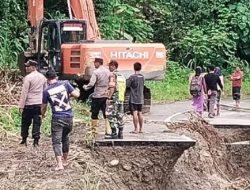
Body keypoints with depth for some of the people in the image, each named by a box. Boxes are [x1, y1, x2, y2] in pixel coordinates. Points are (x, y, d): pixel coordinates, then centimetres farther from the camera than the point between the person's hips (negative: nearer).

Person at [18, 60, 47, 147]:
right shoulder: (43, 77, 8)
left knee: (25, 123, 9)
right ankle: (36, 141, 2)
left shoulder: (28, 78, -12)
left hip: (29, 104, -5)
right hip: (39, 104, 5)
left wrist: (21, 106, -10)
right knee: (37, 123, 6)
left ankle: (24, 140, 17)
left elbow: (24, 93, -13)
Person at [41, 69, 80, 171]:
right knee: (65, 138, 21)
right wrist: (77, 91, 17)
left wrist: (42, 115, 28)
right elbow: (76, 94, -6)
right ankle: (65, 160, 33)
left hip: (57, 118, -3)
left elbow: (44, 107, 7)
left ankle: (59, 164, -15)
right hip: (69, 117, 3)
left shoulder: (46, 91, -4)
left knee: (56, 141, 0)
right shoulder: (65, 83, -2)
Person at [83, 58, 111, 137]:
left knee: (94, 114, 4)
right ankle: (108, 131, 2)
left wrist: (85, 87, -1)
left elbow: (91, 84, -19)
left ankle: (93, 131, 6)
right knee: (106, 114, 8)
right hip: (106, 95, 5)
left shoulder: (96, 72, -12)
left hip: (97, 96, -5)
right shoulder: (108, 71, 6)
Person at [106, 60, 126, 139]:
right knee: (120, 116, 11)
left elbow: (112, 88, -19)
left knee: (111, 116, -4)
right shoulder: (122, 76, 15)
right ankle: (120, 134, 13)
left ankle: (114, 133, -7)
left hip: (114, 99, -8)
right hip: (121, 99, 8)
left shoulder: (113, 75, -11)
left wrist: (109, 98, -17)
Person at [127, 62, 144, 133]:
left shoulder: (132, 77, -13)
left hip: (133, 98, -6)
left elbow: (127, 85, -12)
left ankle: (136, 129, -8)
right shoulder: (142, 77, 6)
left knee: (135, 113, -6)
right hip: (140, 98, 6)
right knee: (140, 113, 12)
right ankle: (141, 128, 16)